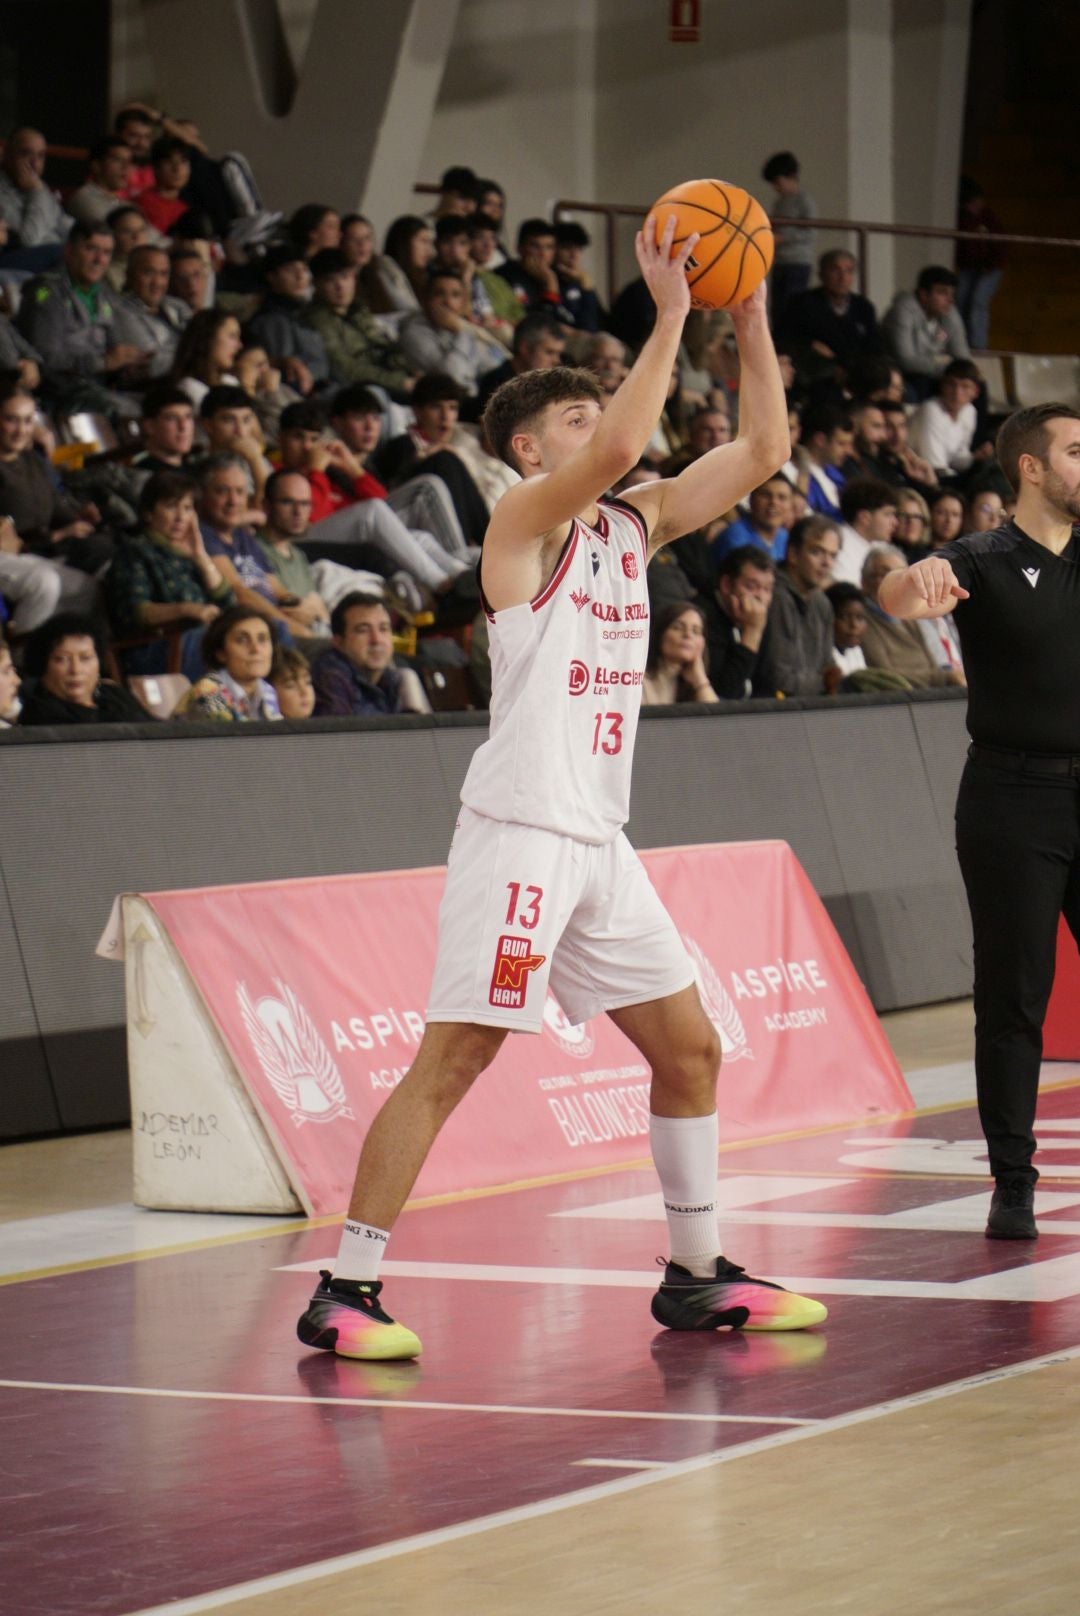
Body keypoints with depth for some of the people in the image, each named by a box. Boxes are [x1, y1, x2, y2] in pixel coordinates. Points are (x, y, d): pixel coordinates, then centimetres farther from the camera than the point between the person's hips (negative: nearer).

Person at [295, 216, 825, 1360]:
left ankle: (695, 1277, 23)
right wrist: (670, 314, -20)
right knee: (452, 1060, -10)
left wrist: (749, 319, 2)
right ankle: (344, 1293, -7)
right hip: (519, 831, -8)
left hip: (599, 839, 8)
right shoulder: (524, 520, -7)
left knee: (690, 1048, 12)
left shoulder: (636, 525, 14)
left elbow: (761, 451, 11)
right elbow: (620, 449, -26)